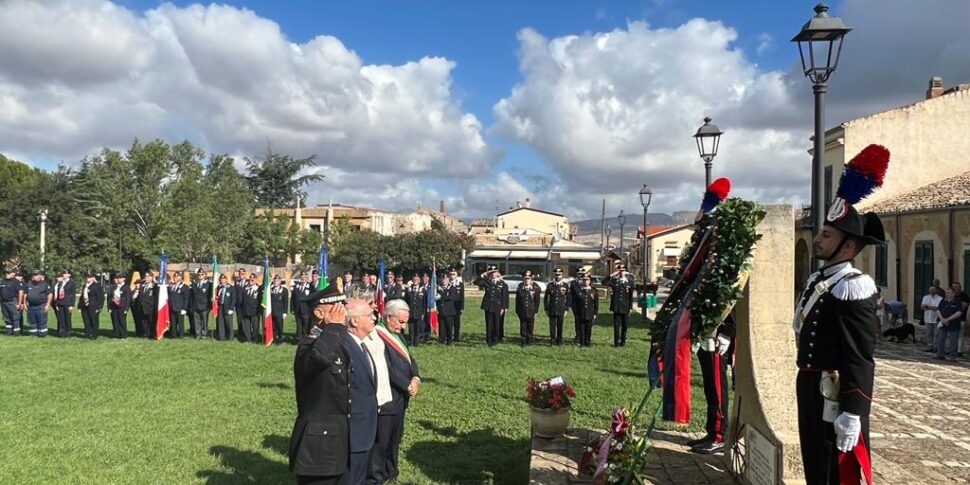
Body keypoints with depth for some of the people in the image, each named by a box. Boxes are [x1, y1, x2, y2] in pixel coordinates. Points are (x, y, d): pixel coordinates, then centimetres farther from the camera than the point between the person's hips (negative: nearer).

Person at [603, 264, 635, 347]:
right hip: (616, 308, 0)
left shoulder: (630, 282, 2)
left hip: (625, 308, 0)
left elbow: (631, 296, 4)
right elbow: (604, 282, -12)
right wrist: (612, 275, -16)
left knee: (624, 326, 9)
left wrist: (630, 308, 2)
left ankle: (623, 341, 20)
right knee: (617, 326, 0)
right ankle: (617, 342, 5)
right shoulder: (614, 281, 3)